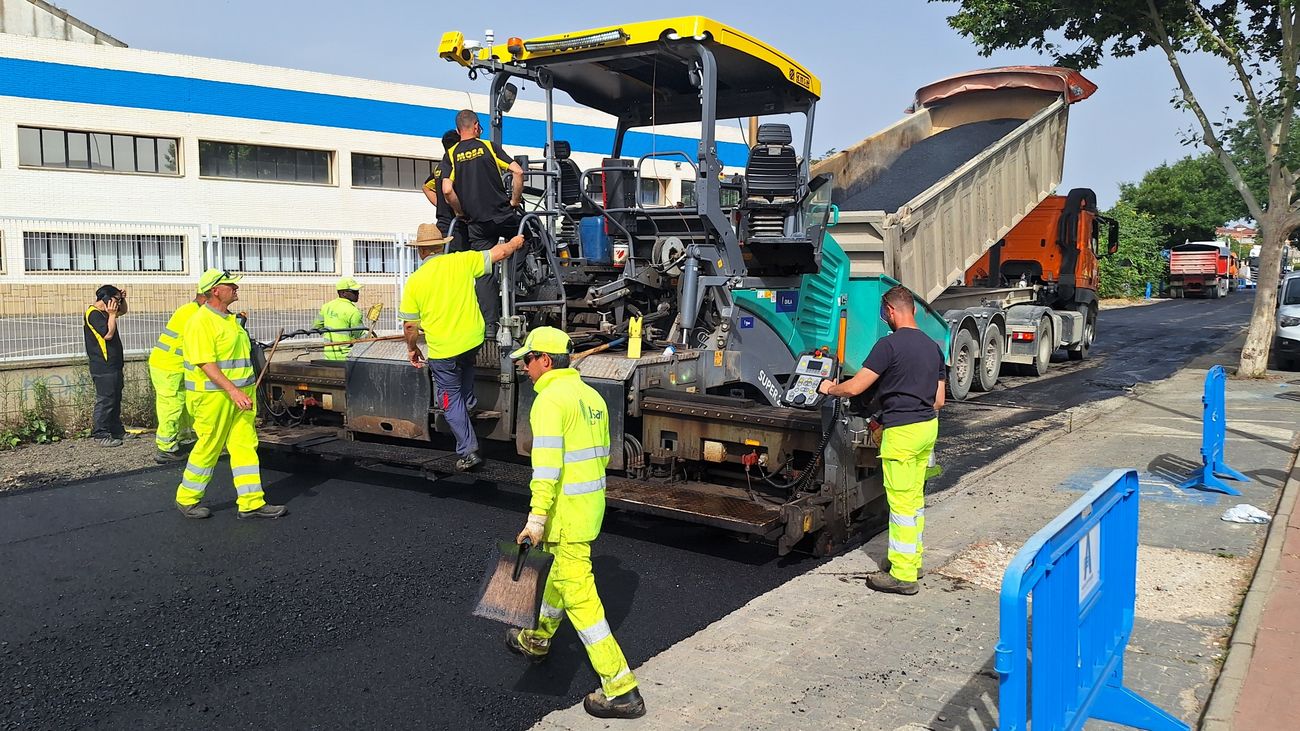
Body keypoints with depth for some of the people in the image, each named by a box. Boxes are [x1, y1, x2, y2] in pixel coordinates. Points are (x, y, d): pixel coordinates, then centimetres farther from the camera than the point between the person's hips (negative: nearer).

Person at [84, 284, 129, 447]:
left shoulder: (103, 312, 15)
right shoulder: (93, 314, -14)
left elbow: (123, 311, 32)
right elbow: (108, 334, -23)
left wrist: (122, 299, 12)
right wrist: (112, 314, -15)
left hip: (113, 365, 11)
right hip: (103, 367, -10)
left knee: (116, 399, 15)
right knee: (105, 400, -8)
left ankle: (117, 431, 22)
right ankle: (100, 435, -4)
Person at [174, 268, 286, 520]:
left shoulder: (230, 319, 15)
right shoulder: (201, 322, -14)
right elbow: (206, 363, -21)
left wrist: (246, 392, 23)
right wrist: (232, 391, -28)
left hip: (239, 394, 8)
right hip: (214, 396, -8)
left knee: (245, 445, 4)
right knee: (209, 448, 3)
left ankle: (252, 502, 6)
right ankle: (186, 499, 21)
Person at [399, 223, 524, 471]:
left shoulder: (414, 281, -8)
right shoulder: (461, 261, -5)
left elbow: (410, 325, -3)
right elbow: (499, 253, 4)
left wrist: (412, 349, 14)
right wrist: (515, 243, 24)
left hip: (442, 351, -2)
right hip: (473, 340, 3)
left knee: (452, 400, 9)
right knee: (466, 365, 38)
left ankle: (468, 452, 7)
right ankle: (469, 403, 45)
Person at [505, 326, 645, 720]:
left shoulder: (550, 399, -16)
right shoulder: (592, 396, 11)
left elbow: (547, 464, -24)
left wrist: (536, 518, -24)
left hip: (566, 509, -10)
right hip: (592, 500, 10)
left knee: (579, 596, -5)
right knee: (560, 572, 27)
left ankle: (621, 690, -2)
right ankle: (536, 640, 50)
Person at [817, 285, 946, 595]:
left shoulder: (890, 344, -15)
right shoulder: (933, 346, 11)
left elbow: (854, 387, -16)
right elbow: (939, 400, 14)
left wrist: (830, 388, 3)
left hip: (902, 431, -9)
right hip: (928, 427, 9)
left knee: (901, 502, -3)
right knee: (915, 498, 18)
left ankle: (903, 575, 3)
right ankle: (912, 560, 29)